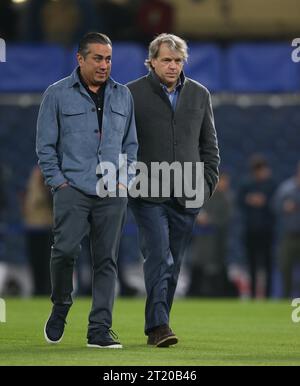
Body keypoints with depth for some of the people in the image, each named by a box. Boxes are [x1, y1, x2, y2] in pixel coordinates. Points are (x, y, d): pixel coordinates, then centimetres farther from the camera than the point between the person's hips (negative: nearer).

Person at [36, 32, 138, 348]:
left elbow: (130, 143, 19)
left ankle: (100, 329, 2)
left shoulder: (123, 95, 14)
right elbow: (45, 145, 4)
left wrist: (124, 179, 7)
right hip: (73, 189, -3)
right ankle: (60, 306, 15)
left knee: (106, 260, 0)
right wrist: (58, 181, -4)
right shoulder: (57, 94, 3)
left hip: (112, 193, 3)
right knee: (65, 250, -12)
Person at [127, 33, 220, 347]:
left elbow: (210, 144, 17)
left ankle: (156, 327, 13)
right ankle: (159, 325, -18)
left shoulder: (199, 95, 12)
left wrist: (209, 182, 8)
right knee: (159, 256, -15)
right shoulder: (132, 94, 0)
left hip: (187, 196, 4)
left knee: (173, 263, 6)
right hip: (148, 194, -4)